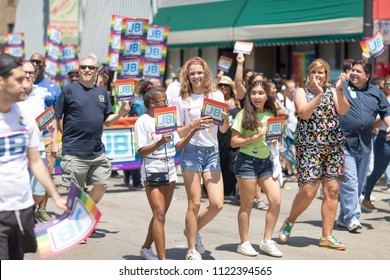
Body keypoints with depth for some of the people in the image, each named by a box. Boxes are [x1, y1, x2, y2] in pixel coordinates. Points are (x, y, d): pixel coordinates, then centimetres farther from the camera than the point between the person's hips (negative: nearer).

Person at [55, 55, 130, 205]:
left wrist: (121, 113, -4)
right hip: (74, 152, -5)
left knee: (102, 184, 6)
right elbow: (56, 118, -3)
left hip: (97, 151, 5)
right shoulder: (69, 90, -3)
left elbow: (107, 121, 15)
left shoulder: (102, 93, 12)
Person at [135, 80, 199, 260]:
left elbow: (178, 146, 10)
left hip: (169, 170, 7)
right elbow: (142, 151, -11)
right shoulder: (143, 122, -6)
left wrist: (192, 132, -3)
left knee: (161, 214, 12)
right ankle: (162, 261, -16)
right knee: (159, 214, -13)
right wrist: (159, 142, -26)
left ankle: (146, 248, 30)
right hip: (152, 170, -7)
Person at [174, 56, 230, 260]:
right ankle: (192, 250, 9)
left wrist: (225, 118, -12)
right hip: (191, 151, -2)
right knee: (194, 203, -3)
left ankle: (193, 230, 23)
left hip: (212, 152, 3)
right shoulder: (182, 100, 3)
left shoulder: (217, 96, 7)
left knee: (217, 204, -4)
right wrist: (193, 125, -17)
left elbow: (223, 129, 9)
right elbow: (178, 133, 1)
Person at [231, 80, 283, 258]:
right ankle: (244, 243, 11)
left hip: (266, 161, 5)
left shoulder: (271, 115, 10)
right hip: (247, 161, -5)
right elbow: (234, 142, -8)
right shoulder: (243, 115, -5)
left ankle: (267, 241, 8)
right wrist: (254, 138, -19)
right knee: (247, 204, 0)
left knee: (276, 200, -4)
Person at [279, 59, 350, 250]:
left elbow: (344, 110, -5)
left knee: (332, 190, 0)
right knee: (308, 190, -11)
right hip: (309, 147, -4)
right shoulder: (301, 92, 4)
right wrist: (319, 95, -20)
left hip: (334, 146, 4)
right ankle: (289, 222, 16)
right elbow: (304, 113, -14)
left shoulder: (332, 92, 12)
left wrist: (339, 90, -17)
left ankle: (327, 236, 7)